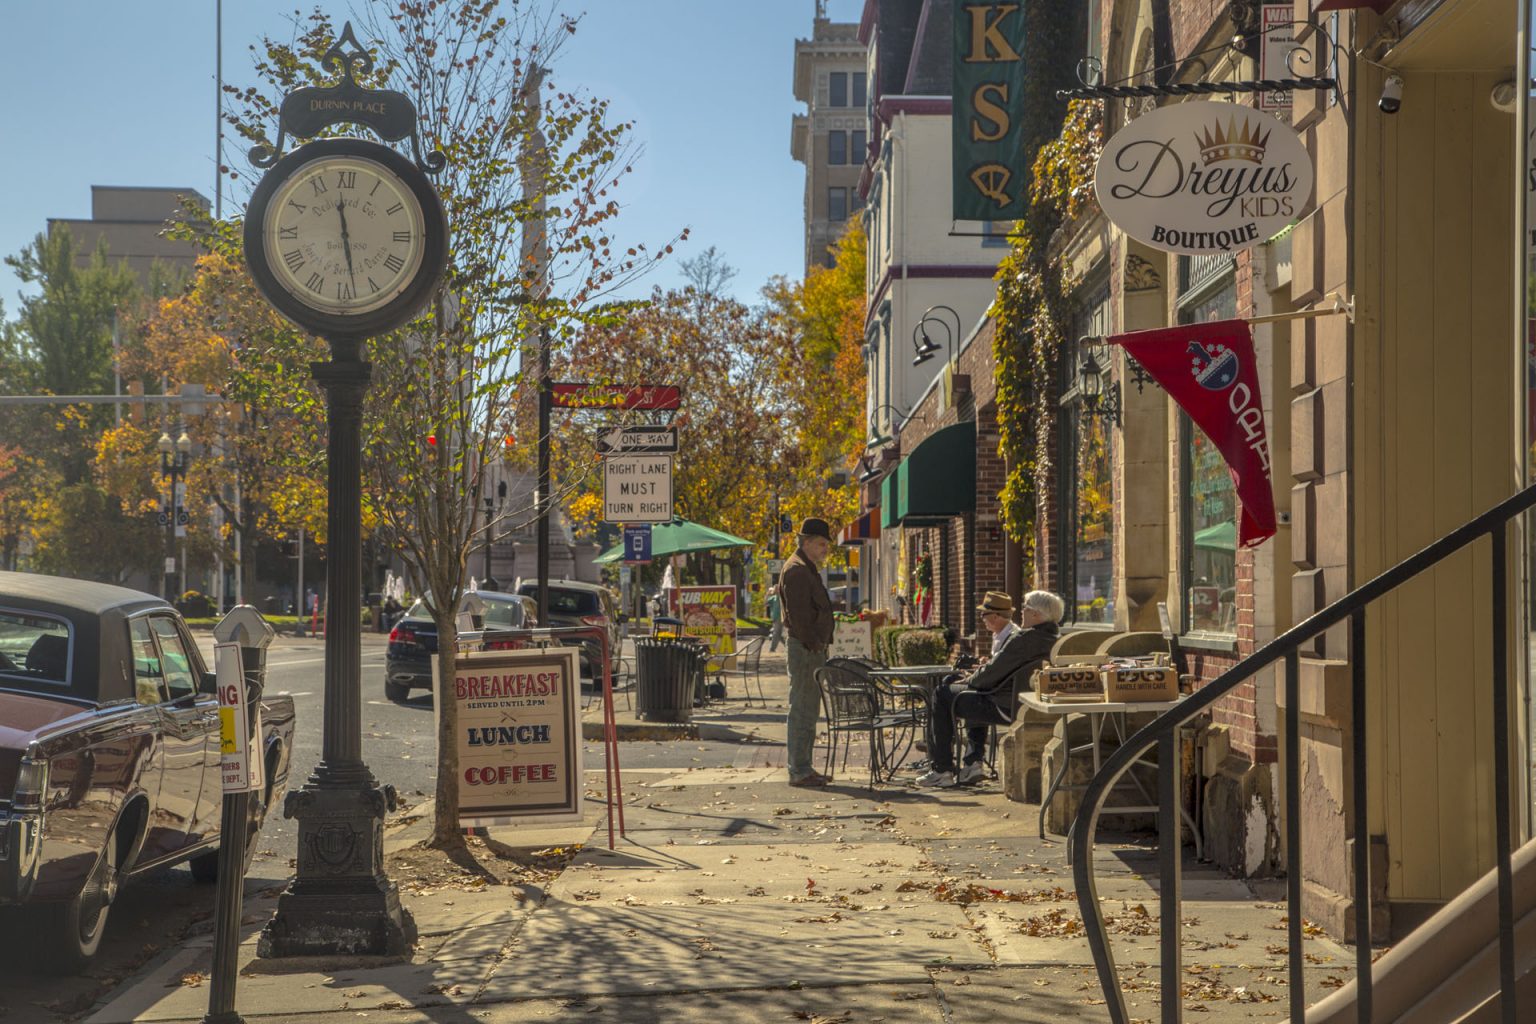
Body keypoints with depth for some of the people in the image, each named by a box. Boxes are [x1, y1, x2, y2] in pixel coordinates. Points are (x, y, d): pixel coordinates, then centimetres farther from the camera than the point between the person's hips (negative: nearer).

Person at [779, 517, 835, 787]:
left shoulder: (808, 570, 21)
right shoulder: (796, 570, -13)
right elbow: (798, 614, -20)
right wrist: (812, 644, -21)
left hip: (813, 648, 11)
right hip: (804, 649, -11)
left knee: (808, 711, 13)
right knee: (802, 710, -8)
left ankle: (803, 768, 18)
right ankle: (799, 771, -6)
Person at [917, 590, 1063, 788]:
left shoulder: (1024, 639, -21)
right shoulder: (1056, 639, 7)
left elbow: (992, 674, -16)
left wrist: (965, 682, 3)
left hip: (1007, 708, -9)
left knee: (943, 695, 4)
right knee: (973, 694, 34)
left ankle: (942, 770, 7)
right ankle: (973, 763, 29)